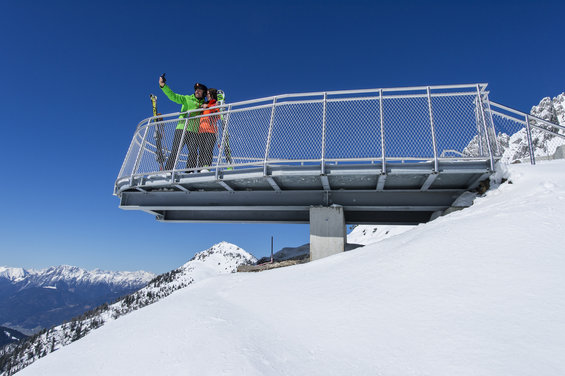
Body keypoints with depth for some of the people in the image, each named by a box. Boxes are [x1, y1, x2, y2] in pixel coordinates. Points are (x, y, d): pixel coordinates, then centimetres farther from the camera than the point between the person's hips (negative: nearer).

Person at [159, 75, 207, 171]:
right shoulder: (187, 99, 12)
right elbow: (173, 96, 1)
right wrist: (163, 86, -12)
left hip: (194, 131, 2)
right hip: (182, 128, -2)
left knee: (193, 153, -7)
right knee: (175, 151, -8)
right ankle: (168, 170, -6)